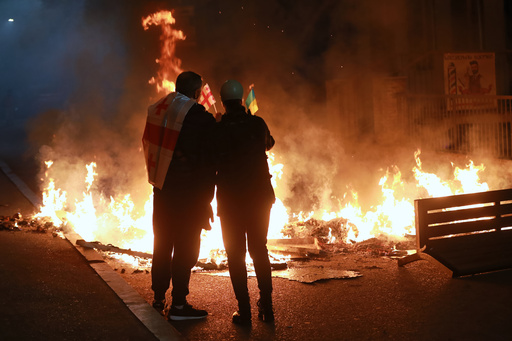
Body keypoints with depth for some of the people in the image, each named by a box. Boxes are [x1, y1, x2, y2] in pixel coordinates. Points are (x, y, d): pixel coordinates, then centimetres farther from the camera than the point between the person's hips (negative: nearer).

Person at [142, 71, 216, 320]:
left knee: (162, 244, 16)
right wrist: (206, 201, -6)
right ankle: (178, 305, 5)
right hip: (188, 194, -6)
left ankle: (158, 300, 24)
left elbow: (148, 147, 10)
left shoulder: (156, 110, 4)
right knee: (185, 248, 2)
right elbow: (208, 162, -13)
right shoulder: (202, 119, -15)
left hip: (161, 190, 6)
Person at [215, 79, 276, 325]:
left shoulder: (218, 130, -12)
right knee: (259, 250, 15)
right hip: (260, 196, 3)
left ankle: (244, 310, 4)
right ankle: (266, 305, 16)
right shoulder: (258, 123, -3)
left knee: (235, 254, 6)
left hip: (230, 200, -3)